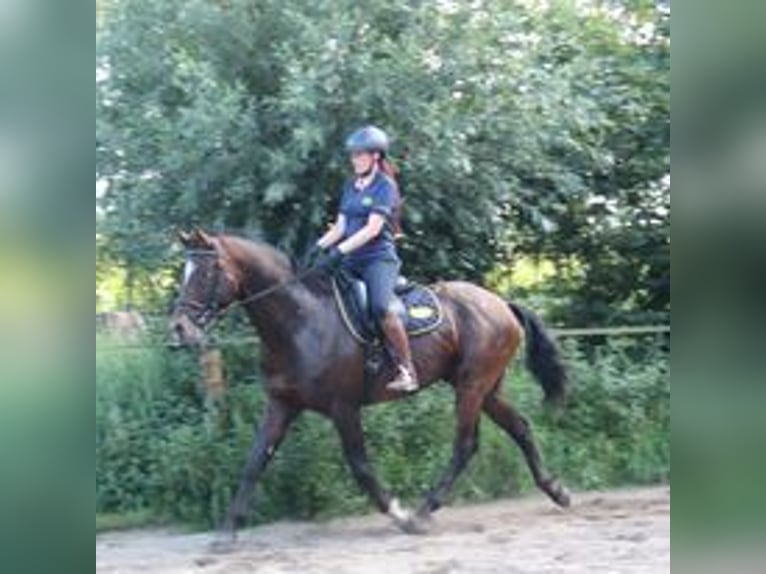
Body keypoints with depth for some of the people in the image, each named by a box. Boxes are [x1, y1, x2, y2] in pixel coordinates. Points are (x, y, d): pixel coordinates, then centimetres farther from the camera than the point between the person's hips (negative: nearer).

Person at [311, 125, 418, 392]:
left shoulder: (385, 186, -5)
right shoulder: (350, 187, 16)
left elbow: (373, 228, -15)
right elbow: (340, 226, 15)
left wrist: (340, 251, -22)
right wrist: (320, 246, -3)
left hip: (379, 257, -8)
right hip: (351, 260, 8)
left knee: (381, 307, -31)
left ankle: (407, 370, -25)